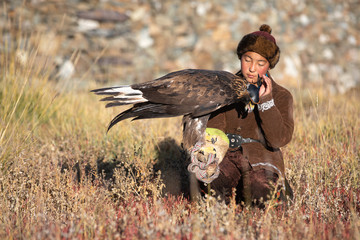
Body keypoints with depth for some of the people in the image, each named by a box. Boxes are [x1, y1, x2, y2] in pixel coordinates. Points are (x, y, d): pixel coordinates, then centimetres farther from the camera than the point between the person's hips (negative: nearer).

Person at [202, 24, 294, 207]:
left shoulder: (281, 96, 6)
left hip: (261, 159, 0)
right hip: (227, 155, 1)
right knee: (210, 184, -32)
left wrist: (266, 100, -14)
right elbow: (214, 128, 6)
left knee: (263, 196, -31)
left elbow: (278, 140, -8)